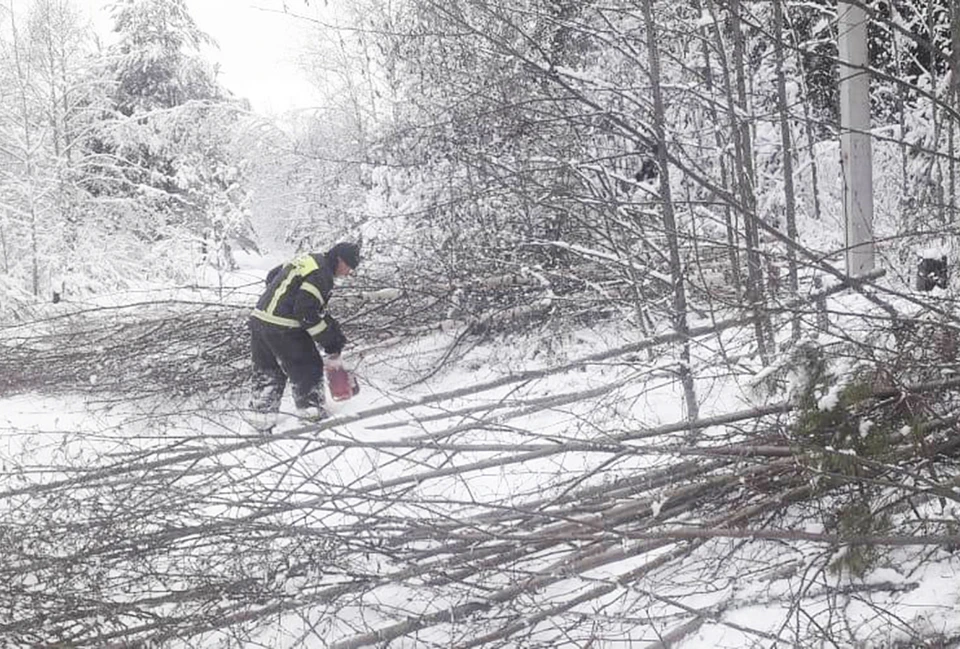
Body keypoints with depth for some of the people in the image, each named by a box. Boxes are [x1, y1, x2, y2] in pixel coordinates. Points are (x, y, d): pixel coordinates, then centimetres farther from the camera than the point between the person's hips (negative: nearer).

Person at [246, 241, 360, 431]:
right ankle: (312, 410, 16)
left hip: (259, 318, 9)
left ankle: (260, 415, 22)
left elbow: (272, 276, 26)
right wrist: (331, 344, -14)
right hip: (284, 330, -9)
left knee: (267, 372, 19)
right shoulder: (322, 275, -13)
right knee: (308, 369, 8)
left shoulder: (307, 260, 17)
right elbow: (306, 312, -20)